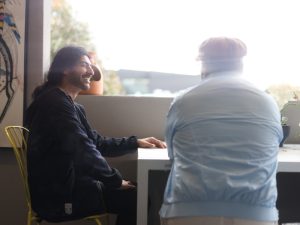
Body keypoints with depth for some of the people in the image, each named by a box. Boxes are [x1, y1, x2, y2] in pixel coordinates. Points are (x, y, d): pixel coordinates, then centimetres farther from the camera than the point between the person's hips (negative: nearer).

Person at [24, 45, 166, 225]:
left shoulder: (69, 104, 16)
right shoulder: (56, 102, -17)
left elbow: (97, 143, 18)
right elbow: (85, 152, -23)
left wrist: (136, 142, 9)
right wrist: (117, 180, -12)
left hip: (66, 186, 10)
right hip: (59, 197, -10)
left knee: (135, 189, 9)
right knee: (135, 197, -11)